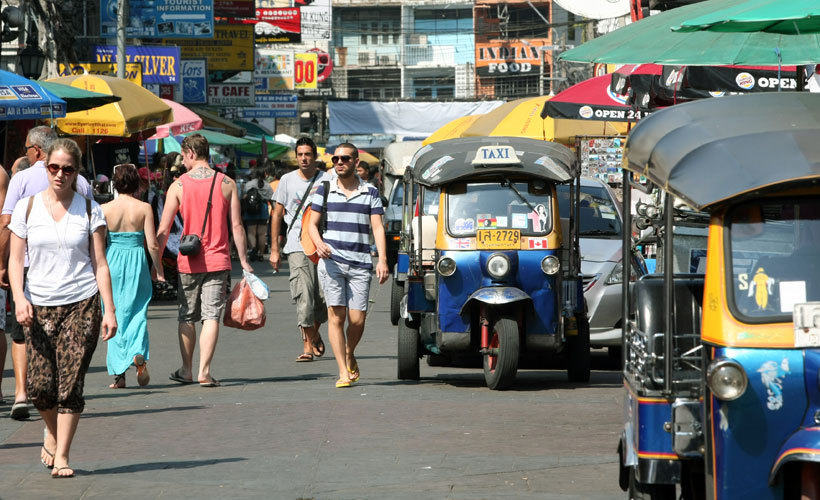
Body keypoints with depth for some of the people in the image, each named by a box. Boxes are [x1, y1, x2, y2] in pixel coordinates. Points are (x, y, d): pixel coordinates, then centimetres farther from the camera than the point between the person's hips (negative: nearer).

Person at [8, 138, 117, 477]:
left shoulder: (89, 210, 5)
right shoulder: (27, 208, 6)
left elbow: (100, 264, 5)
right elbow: (15, 260, 6)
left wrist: (109, 310, -2)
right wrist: (19, 298, -10)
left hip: (82, 303, -1)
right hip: (39, 306, 1)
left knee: (71, 382, -7)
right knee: (40, 384, -6)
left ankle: (61, 455, 2)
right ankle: (52, 432, 24)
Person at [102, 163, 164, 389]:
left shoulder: (105, 209, -2)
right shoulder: (144, 208, -4)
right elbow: (152, 244, -5)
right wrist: (159, 269, 8)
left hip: (112, 261, 1)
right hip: (137, 261, -1)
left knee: (115, 315, 8)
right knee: (137, 313, 10)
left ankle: (118, 373, 6)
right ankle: (139, 353, -18)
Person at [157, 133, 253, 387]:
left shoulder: (178, 186, -2)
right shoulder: (227, 184, 0)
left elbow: (163, 230, -2)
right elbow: (236, 226, -2)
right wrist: (244, 261, 4)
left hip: (188, 262, 0)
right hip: (217, 261, 0)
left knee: (187, 317, 13)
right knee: (211, 316, -1)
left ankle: (187, 370, 21)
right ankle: (204, 371, -10)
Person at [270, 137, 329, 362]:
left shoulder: (326, 180, 5)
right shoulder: (287, 180, 7)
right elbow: (277, 215, 12)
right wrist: (274, 249, 7)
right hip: (297, 246, -1)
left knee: (324, 297, 3)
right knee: (304, 295, -12)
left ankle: (315, 333, 30)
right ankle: (307, 345, -12)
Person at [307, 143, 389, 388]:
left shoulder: (370, 193, 11)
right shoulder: (324, 190, 10)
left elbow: (377, 228, 6)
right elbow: (312, 223, 11)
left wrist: (382, 260, -6)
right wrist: (319, 243, -11)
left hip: (360, 264, 1)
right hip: (331, 260, -1)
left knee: (357, 319, -4)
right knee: (336, 315, -9)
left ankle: (350, 354, 27)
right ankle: (343, 372, -7)